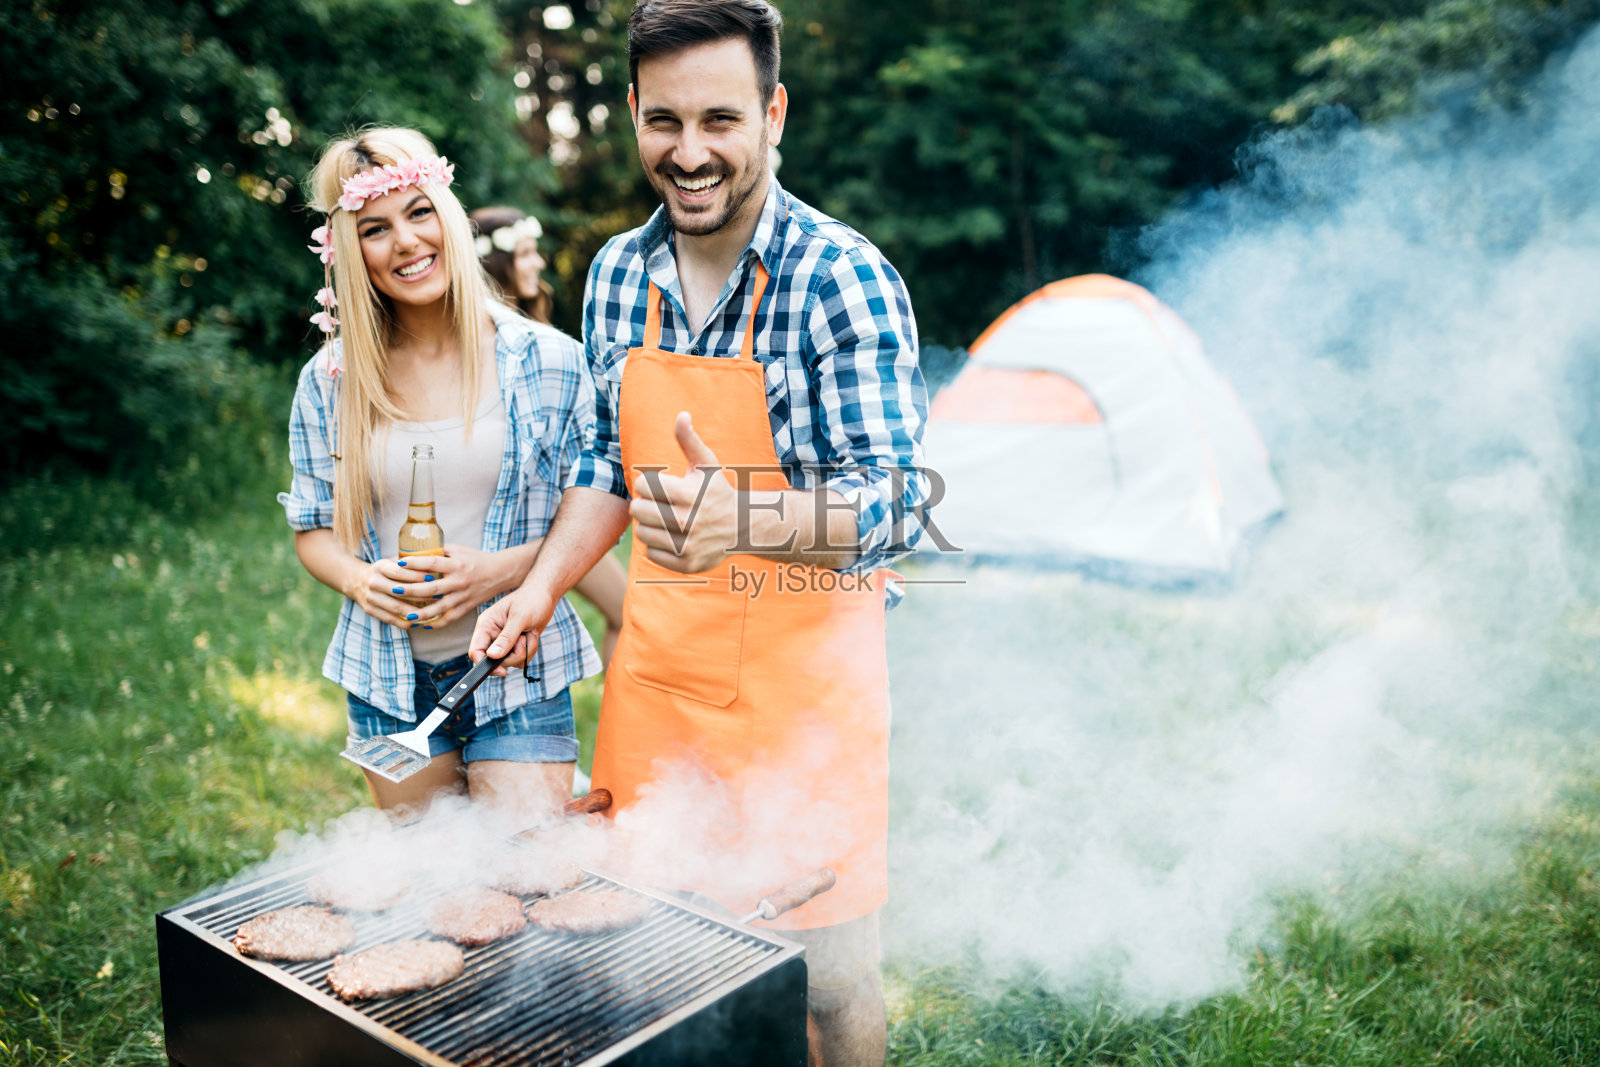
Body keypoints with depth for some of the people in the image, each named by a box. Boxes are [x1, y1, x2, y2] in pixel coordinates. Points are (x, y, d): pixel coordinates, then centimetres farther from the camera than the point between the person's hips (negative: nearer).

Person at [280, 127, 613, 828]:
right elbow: (312, 529, 11)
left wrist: (502, 570, -18)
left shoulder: (548, 361, -4)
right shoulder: (329, 381, 2)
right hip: (391, 680, 2)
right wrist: (359, 579, -10)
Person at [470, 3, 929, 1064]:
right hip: (657, 667, 6)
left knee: (828, 975, 6)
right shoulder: (618, 274, 3)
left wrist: (743, 520, -41)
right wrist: (543, 588, 6)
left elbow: (892, 503, -23)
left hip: (805, 674, -5)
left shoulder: (845, 279, -16)